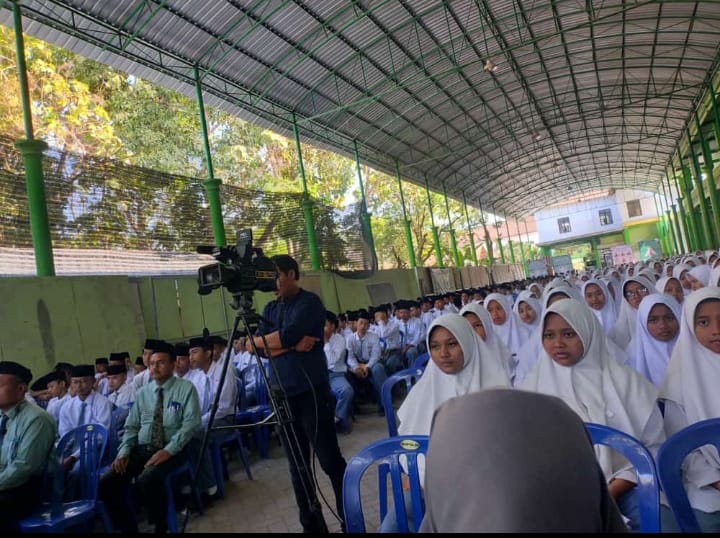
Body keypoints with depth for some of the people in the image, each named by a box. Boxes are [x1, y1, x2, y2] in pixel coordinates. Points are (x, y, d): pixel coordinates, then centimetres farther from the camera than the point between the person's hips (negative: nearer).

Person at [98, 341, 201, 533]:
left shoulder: (186, 388, -3)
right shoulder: (142, 392, 14)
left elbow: (191, 424, -11)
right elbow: (131, 426, 15)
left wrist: (168, 450, -21)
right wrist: (124, 452, -3)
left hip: (171, 450, -6)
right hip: (141, 449, 6)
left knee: (146, 479, -32)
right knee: (106, 483, -13)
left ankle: (161, 525, -4)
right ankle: (127, 527, 9)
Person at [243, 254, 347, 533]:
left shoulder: (310, 302, -7)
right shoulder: (270, 308, 12)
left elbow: (287, 334, -20)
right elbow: (262, 349, 1)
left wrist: (254, 342, -5)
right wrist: (291, 345, -14)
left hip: (312, 393, -6)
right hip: (283, 395, 6)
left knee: (330, 461, 0)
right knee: (297, 466, 12)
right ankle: (311, 523, 25)